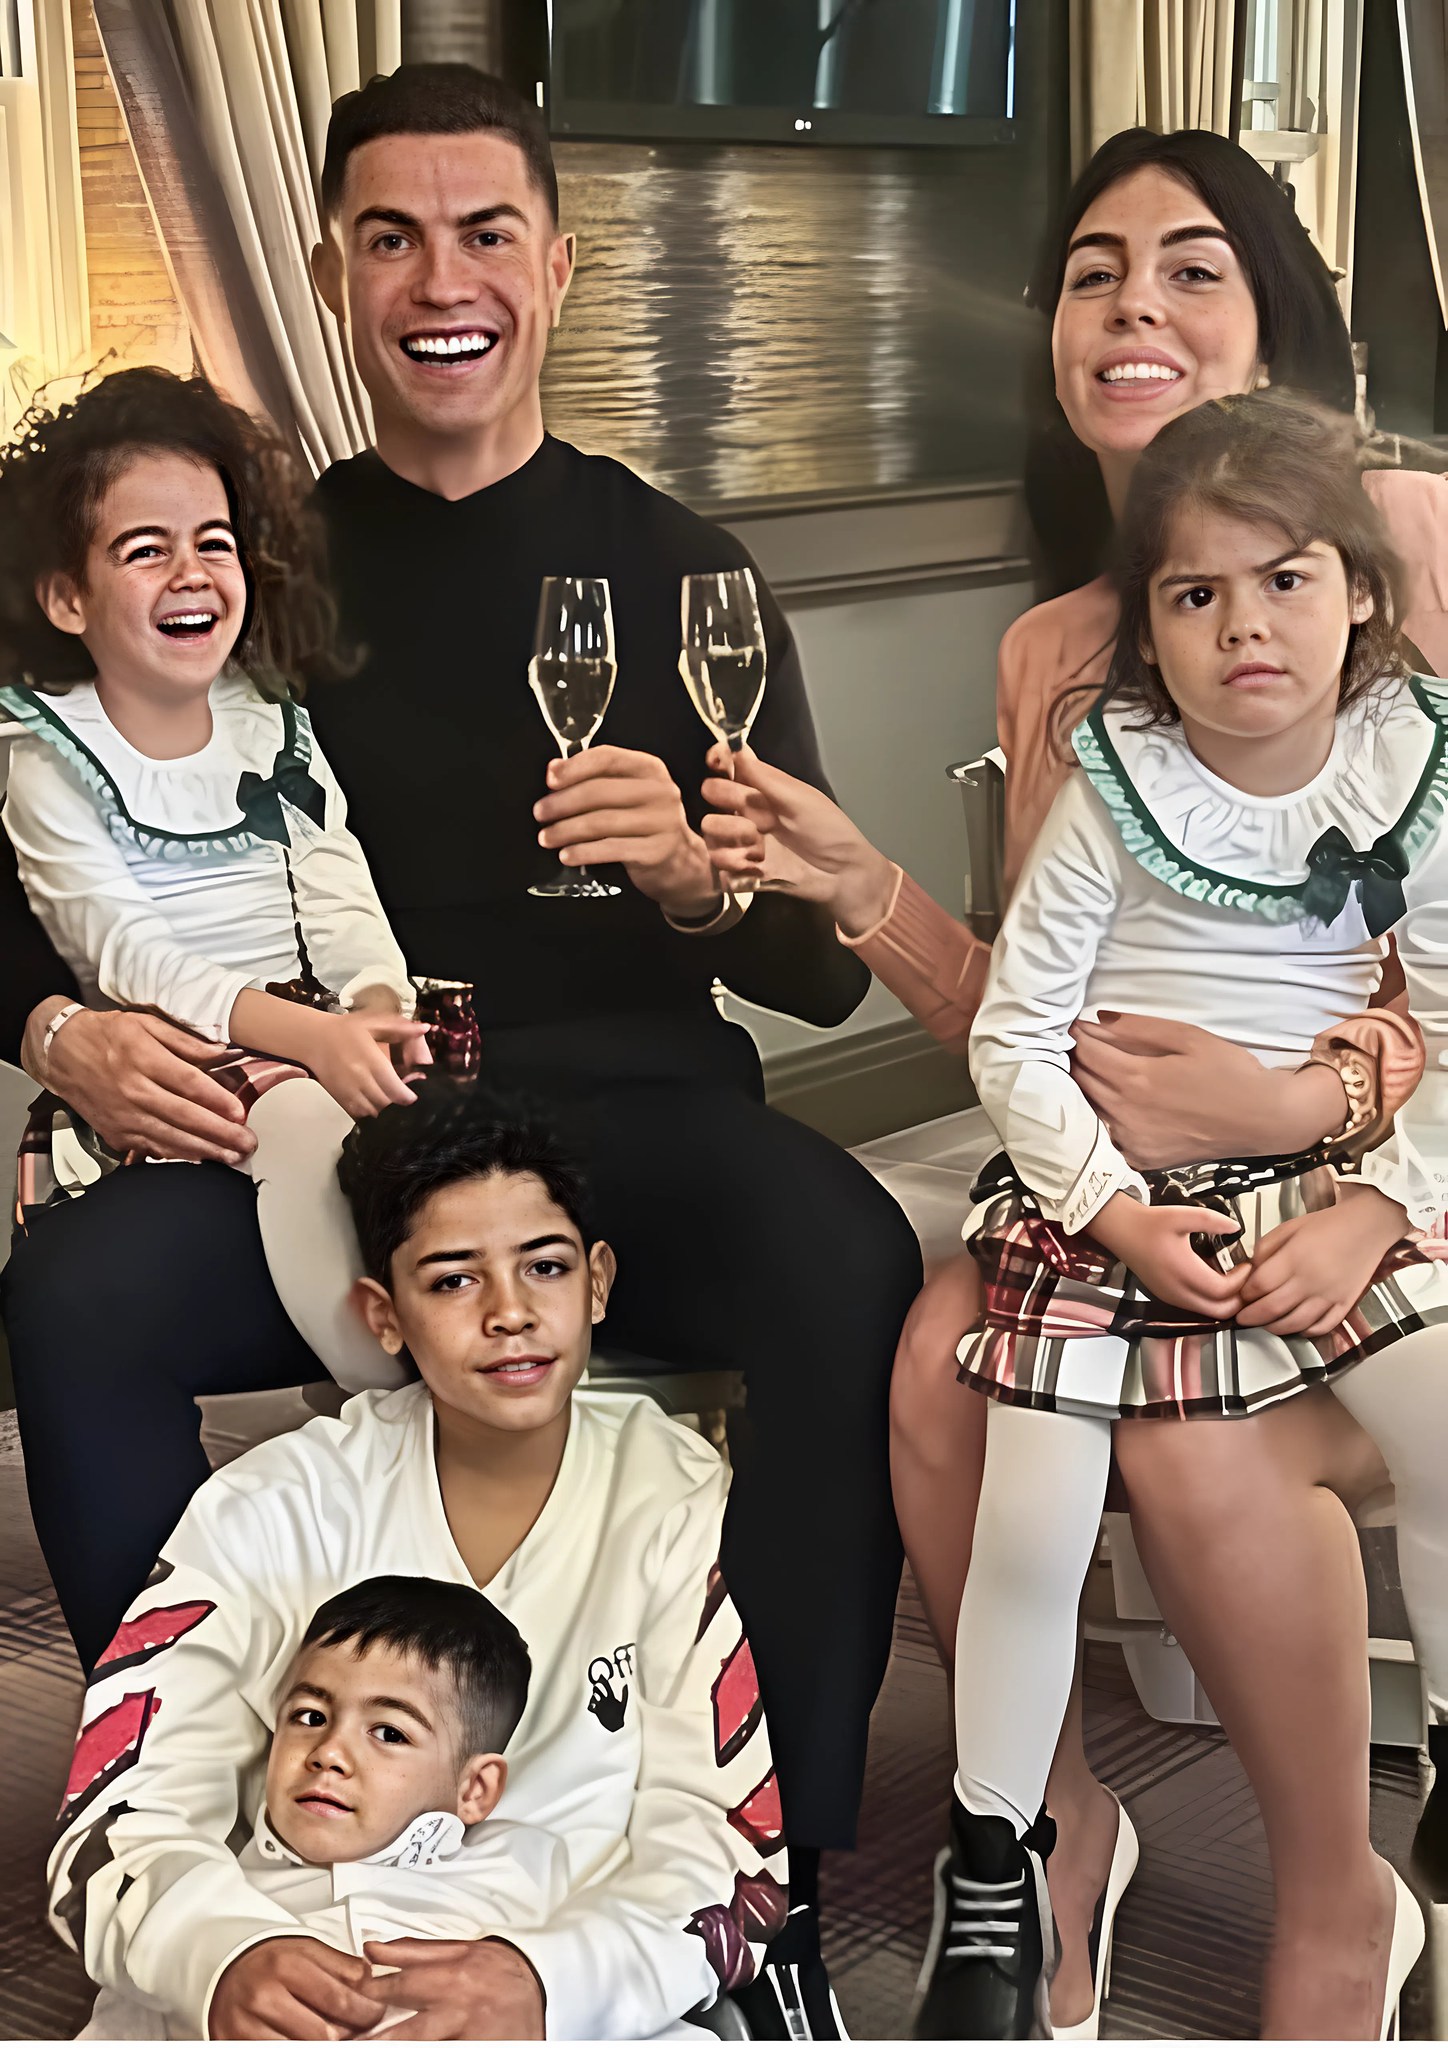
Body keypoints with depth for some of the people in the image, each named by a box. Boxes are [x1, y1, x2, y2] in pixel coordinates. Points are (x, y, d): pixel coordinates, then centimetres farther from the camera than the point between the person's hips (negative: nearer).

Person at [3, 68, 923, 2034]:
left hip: (632, 1127, 0)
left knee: (851, 1265, -33)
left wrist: (696, 876, -16)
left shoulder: (681, 572, 7)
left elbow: (827, 970, 6)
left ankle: (770, 1889, -20)